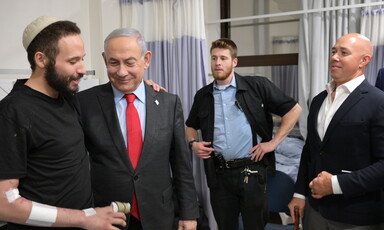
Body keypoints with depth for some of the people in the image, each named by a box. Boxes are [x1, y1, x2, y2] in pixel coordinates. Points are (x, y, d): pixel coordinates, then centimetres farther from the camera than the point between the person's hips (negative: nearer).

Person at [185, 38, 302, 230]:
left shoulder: (257, 86, -4)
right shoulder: (203, 95, 8)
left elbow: (293, 109, -2)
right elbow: (191, 126, 22)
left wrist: (273, 142, -7)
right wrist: (193, 143, 2)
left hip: (251, 170, -3)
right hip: (219, 173, 3)